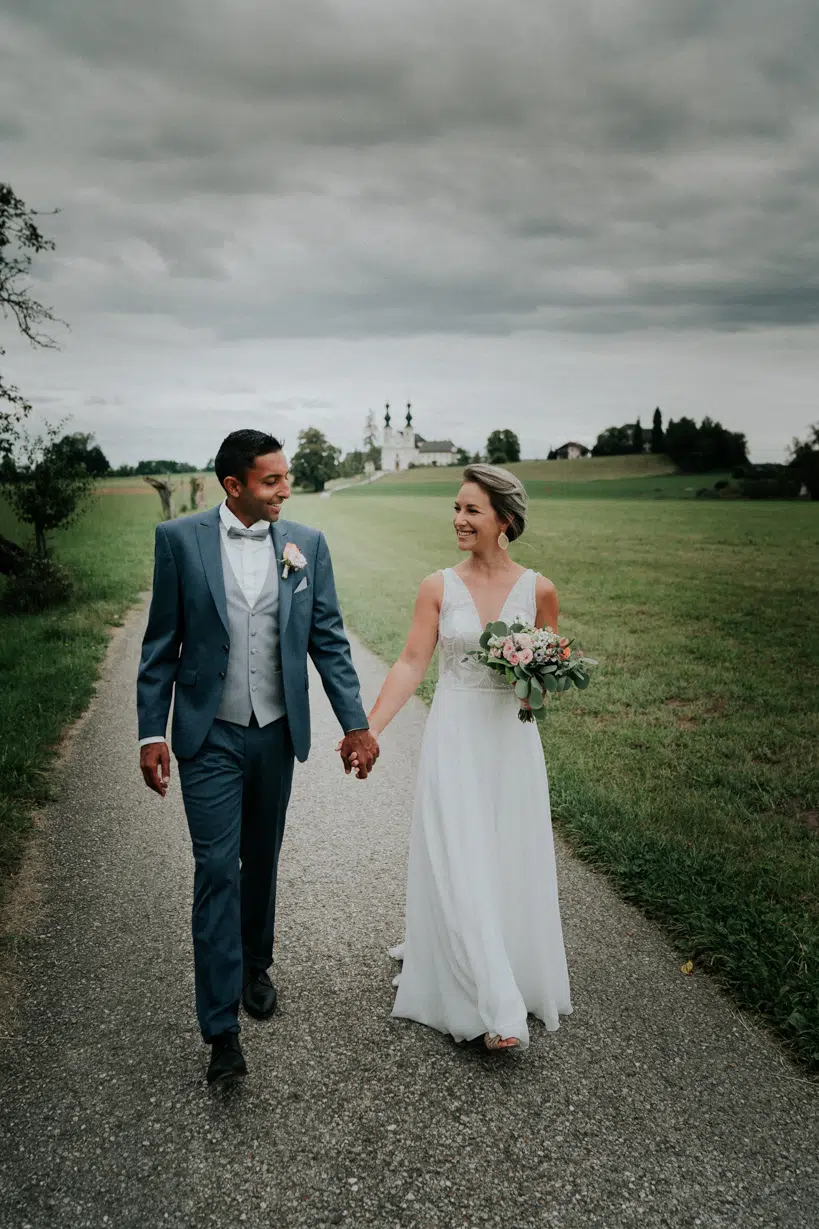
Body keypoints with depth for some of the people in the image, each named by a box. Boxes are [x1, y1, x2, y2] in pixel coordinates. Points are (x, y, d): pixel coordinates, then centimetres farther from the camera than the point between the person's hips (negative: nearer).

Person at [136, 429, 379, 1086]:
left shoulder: (307, 545, -1)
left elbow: (329, 640, 1)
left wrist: (356, 723, -4)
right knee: (217, 871, -4)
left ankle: (255, 966, 41)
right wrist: (152, 733, -6)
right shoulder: (180, 539, -7)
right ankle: (222, 1031, 4)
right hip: (210, 737, -2)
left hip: (276, 734, 3)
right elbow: (161, 644, -3)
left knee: (262, 863, 17)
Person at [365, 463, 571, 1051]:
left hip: (511, 739, 1)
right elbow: (411, 663, -3)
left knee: (511, 865, 10)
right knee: (459, 866, -4)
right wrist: (369, 729, -9)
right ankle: (498, 1010, 1)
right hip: (454, 739, 0)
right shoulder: (439, 587, -2)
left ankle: (519, 984, 33)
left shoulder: (537, 590, -1)